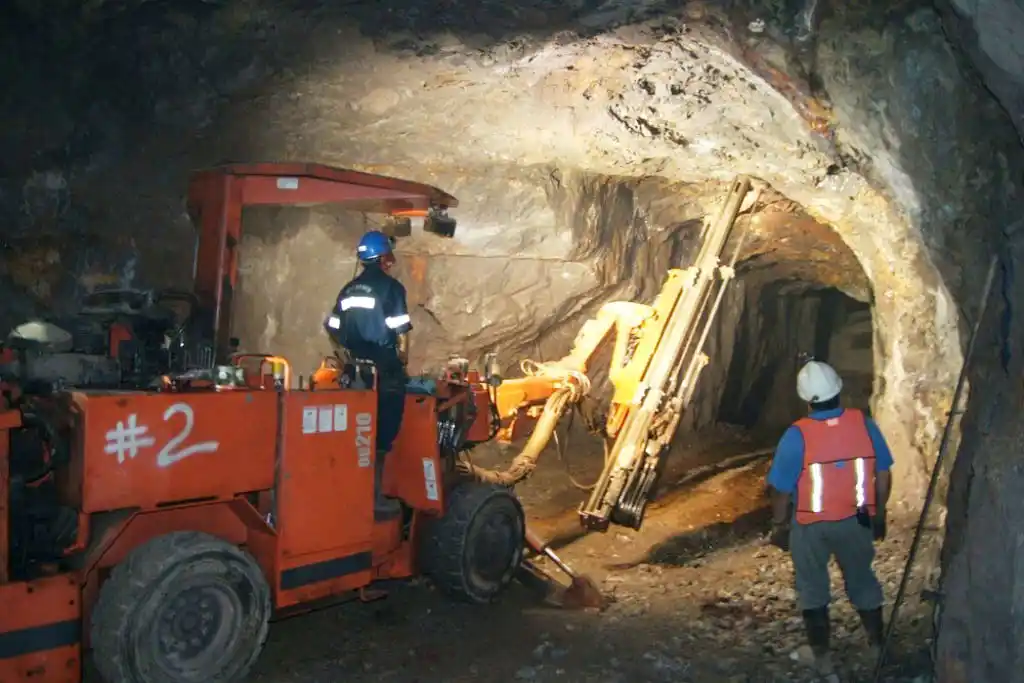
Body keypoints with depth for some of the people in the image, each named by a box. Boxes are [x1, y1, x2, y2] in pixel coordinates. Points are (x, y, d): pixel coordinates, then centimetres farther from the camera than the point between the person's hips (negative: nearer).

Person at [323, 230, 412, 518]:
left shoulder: (349, 289, 11)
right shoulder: (390, 287, -9)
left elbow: (333, 328, 13)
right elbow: (401, 331, -14)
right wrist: (403, 358, 2)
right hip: (386, 372, -7)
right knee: (382, 435, -1)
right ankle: (374, 496, 2)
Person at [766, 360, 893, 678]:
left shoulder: (797, 435, -20)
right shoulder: (864, 423, -11)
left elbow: (781, 489, -14)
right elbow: (884, 474, -1)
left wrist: (779, 526, 2)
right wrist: (879, 514, 14)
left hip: (810, 525, -3)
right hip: (857, 520, 3)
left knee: (813, 589, 15)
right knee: (863, 581, 24)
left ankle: (822, 658, 25)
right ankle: (878, 645, 41)